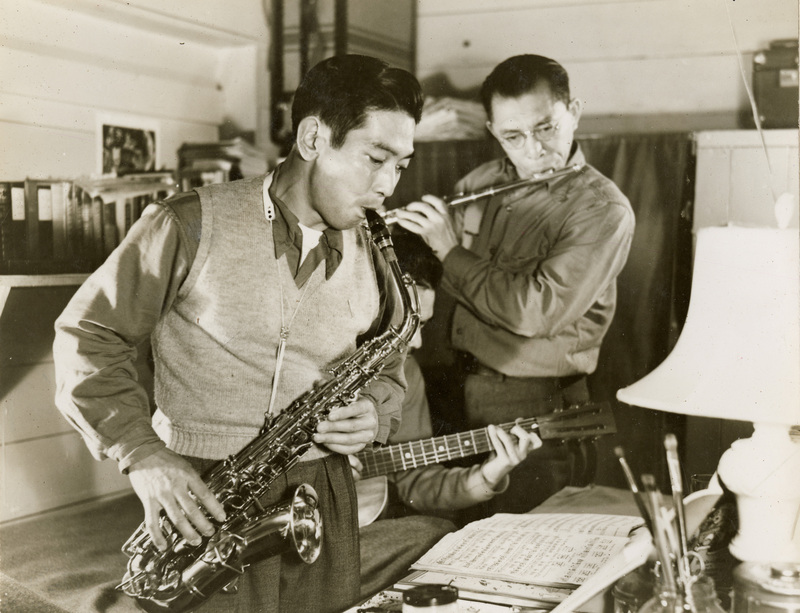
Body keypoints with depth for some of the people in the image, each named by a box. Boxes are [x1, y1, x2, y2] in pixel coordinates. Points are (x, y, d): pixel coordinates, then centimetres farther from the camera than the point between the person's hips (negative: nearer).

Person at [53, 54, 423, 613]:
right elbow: (87, 335, -5)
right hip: (202, 503, -4)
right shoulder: (194, 225, -9)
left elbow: (387, 373, 19)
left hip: (321, 502, 4)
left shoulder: (369, 258, 6)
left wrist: (373, 416, -4)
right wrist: (142, 452, -15)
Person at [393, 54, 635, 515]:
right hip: (459, 388, 6)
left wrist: (451, 249, -17)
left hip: (534, 408, -5)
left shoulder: (604, 211, -14)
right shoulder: (481, 183, 6)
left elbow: (535, 310, -25)